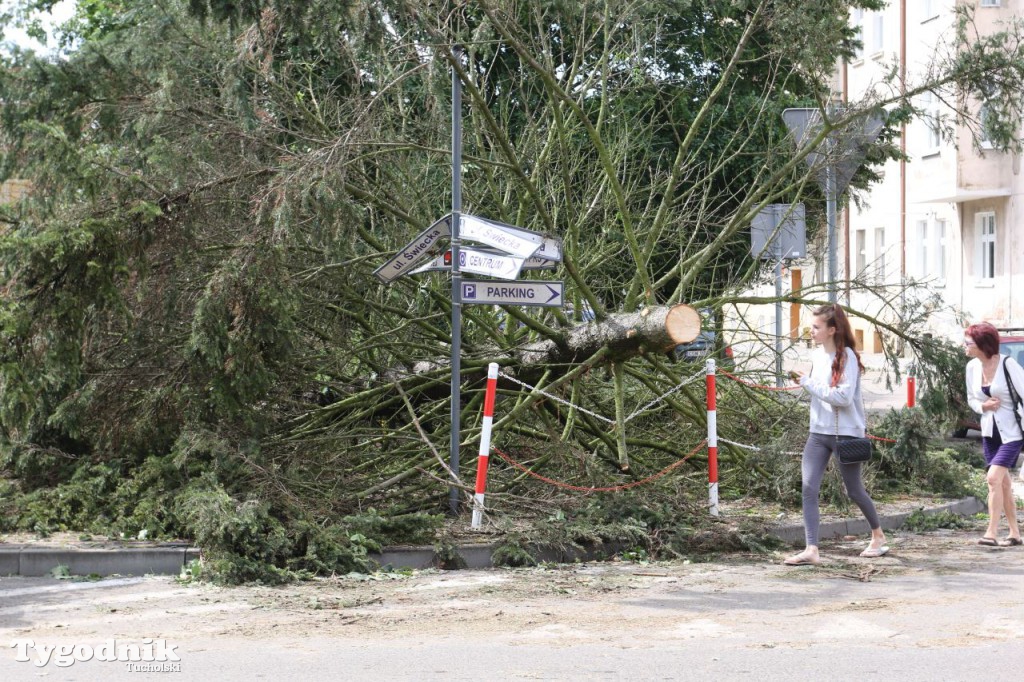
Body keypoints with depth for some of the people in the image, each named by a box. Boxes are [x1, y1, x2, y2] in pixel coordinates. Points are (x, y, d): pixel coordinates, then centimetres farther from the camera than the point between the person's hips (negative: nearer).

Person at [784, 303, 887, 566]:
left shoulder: (846, 357, -14)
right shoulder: (817, 355, 8)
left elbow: (843, 397, -24)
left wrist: (807, 382, -21)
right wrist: (803, 381, 6)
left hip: (845, 433, -6)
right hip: (818, 432, 6)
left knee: (854, 490, 9)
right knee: (808, 487, -10)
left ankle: (878, 536, 34)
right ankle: (811, 550, -15)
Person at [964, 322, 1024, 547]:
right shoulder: (972, 367, 1)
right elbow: (972, 399, 14)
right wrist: (983, 406, -8)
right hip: (989, 431, 6)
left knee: (993, 478, -17)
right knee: (1003, 482, 11)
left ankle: (991, 533, -17)